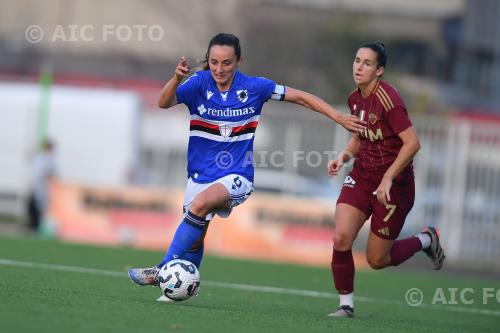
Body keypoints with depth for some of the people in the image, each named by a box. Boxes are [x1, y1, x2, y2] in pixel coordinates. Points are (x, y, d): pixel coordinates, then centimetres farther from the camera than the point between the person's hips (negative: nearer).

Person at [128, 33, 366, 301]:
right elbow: (164, 103, -22)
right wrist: (176, 78, -42)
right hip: (201, 175, 3)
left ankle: (162, 270, -27)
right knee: (194, 238, 6)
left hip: (236, 176, -3)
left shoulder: (253, 87, -7)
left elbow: (301, 97, 2)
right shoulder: (200, 83, -7)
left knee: (200, 204, -31)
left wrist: (340, 118, -1)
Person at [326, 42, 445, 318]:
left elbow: (412, 143, -24)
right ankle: (346, 304, 2)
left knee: (377, 260, 2)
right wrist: (344, 156, 1)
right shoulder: (355, 98, 4)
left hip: (393, 184, -6)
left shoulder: (387, 98, -21)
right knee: (340, 239, -14)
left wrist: (388, 179, -24)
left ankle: (426, 240, 29)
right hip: (362, 178, 6)